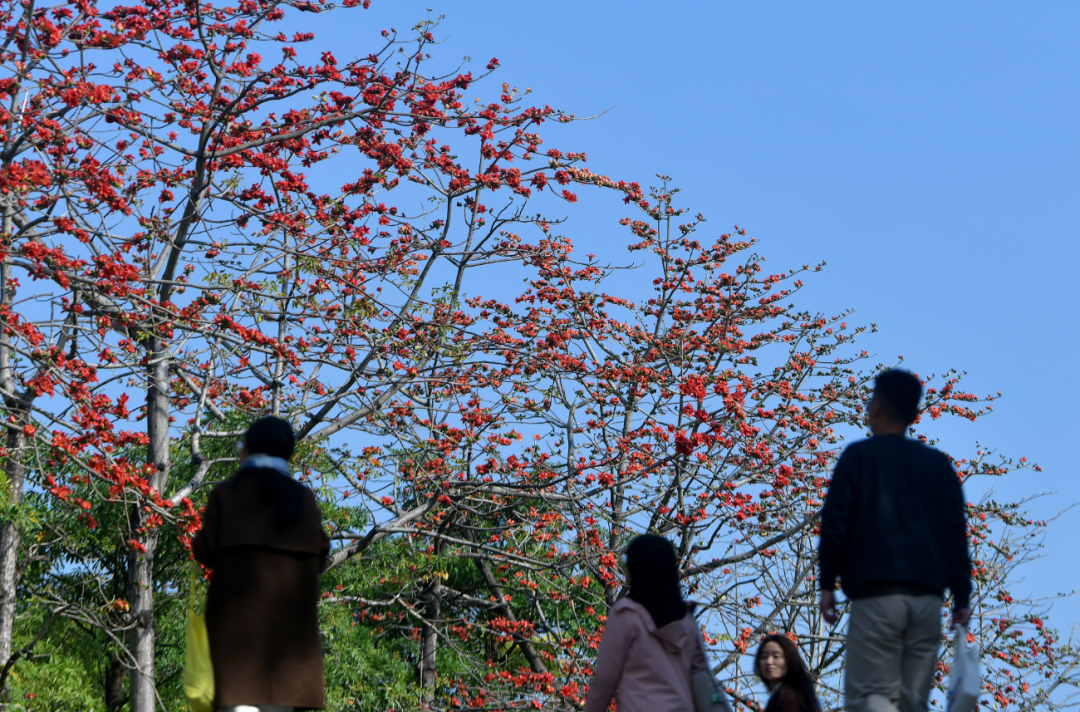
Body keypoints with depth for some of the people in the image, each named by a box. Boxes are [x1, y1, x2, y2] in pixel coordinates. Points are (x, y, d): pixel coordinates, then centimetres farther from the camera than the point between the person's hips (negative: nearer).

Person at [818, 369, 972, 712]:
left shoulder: (859, 456, 5)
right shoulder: (940, 465, 17)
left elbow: (835, 521, -2)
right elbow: (957, 534, 13)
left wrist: (827, 584, 2)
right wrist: (961, 598, 14)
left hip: (876, 594, -4)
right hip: (928, 597, 4)